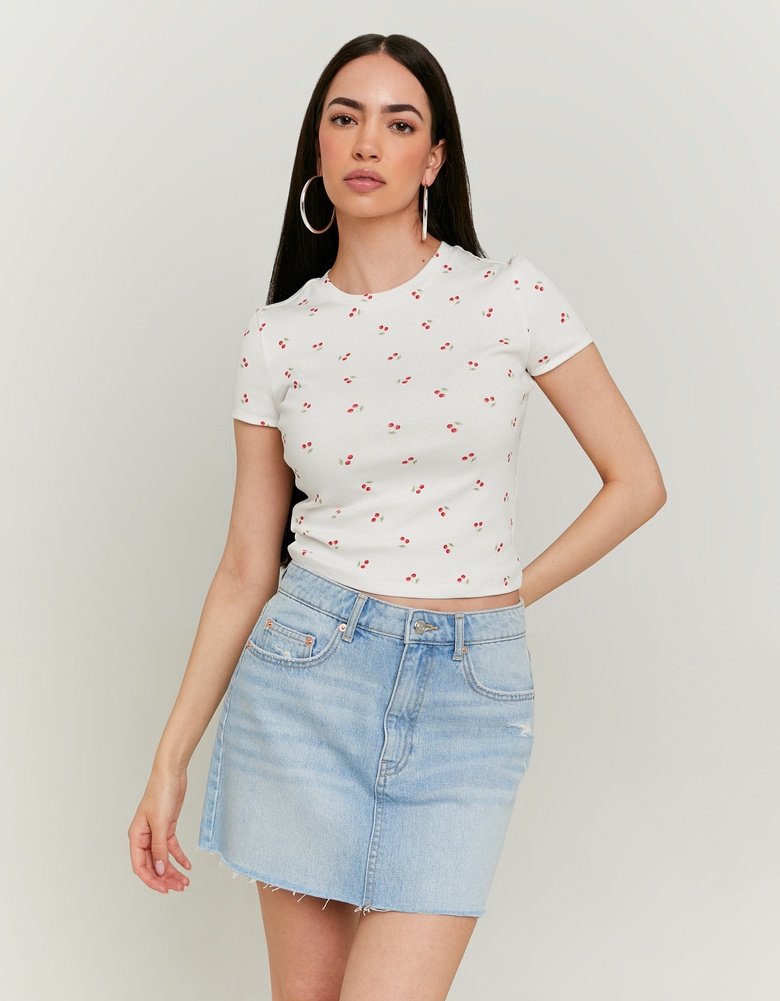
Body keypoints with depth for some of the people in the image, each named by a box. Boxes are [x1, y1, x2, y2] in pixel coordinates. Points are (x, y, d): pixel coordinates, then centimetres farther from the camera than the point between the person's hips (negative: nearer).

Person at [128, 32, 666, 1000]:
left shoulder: (512, 297, -2)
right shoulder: (276, 337, 2)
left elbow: (636, 481, 4)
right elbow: (246, 567, 5)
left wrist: (508, 593, 1)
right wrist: (170, 759, 5)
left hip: (471, 694, -1)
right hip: (308, 676, 2)